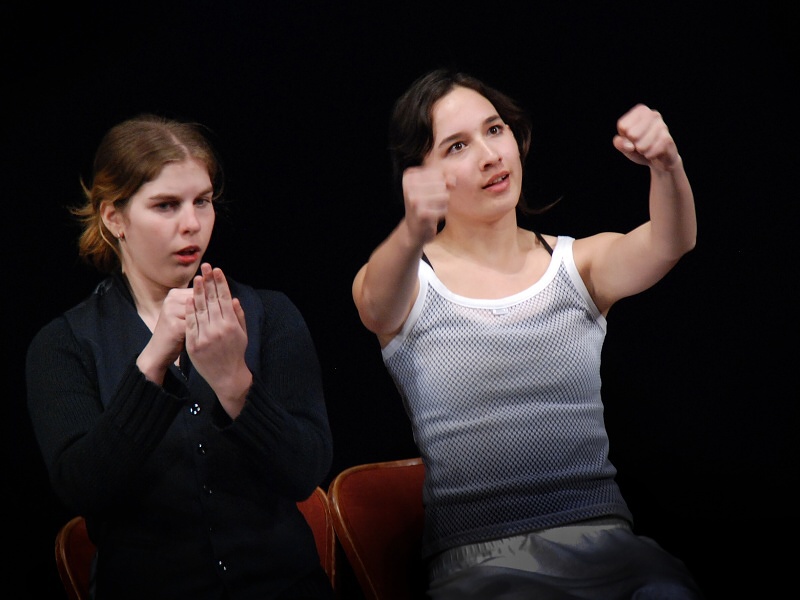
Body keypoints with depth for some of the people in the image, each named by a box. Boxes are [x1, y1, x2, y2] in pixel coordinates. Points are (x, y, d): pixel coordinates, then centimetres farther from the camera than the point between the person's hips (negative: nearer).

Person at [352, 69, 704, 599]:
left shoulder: (579, 264, 13)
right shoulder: (410, 282, 6)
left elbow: (669, 243, -7)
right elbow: (379, 306, -18)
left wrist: (667, 165, -30)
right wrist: (411, 236, -41)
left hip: (603, 543, 2)